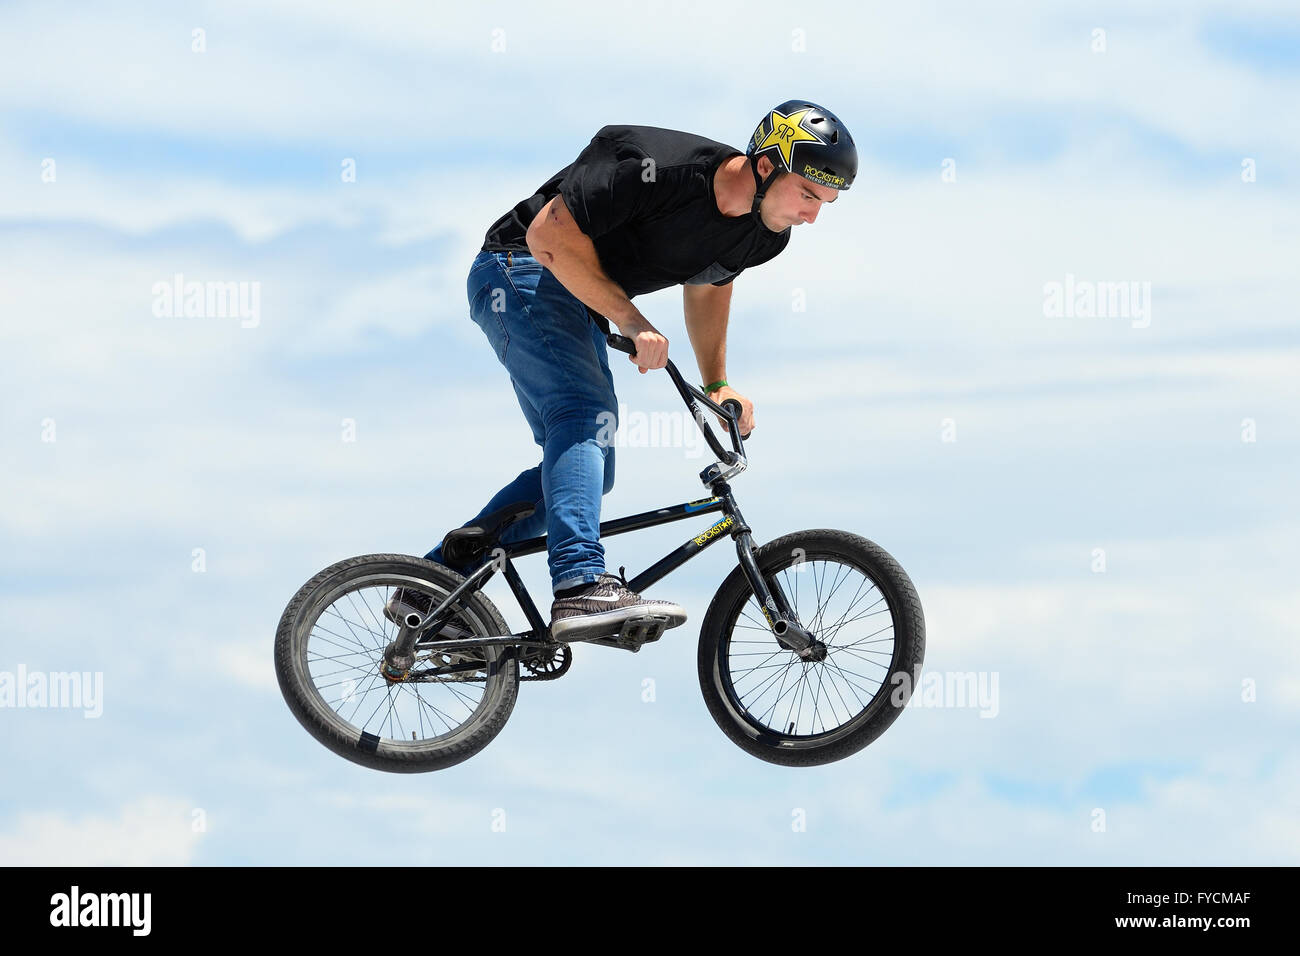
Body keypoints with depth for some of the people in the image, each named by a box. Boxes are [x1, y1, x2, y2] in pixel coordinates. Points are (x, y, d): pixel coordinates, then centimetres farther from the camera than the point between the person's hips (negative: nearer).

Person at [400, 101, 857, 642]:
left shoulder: (763, 237, -5)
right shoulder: (657, 167, -31)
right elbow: (549, 235, -26)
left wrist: (716, 384, 10)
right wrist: (631, 322, -26)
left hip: (584, 308, 9)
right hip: (522, 273, -9)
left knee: (586, 466, 4)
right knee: (587, 414, -28)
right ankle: (582, 589, -42)